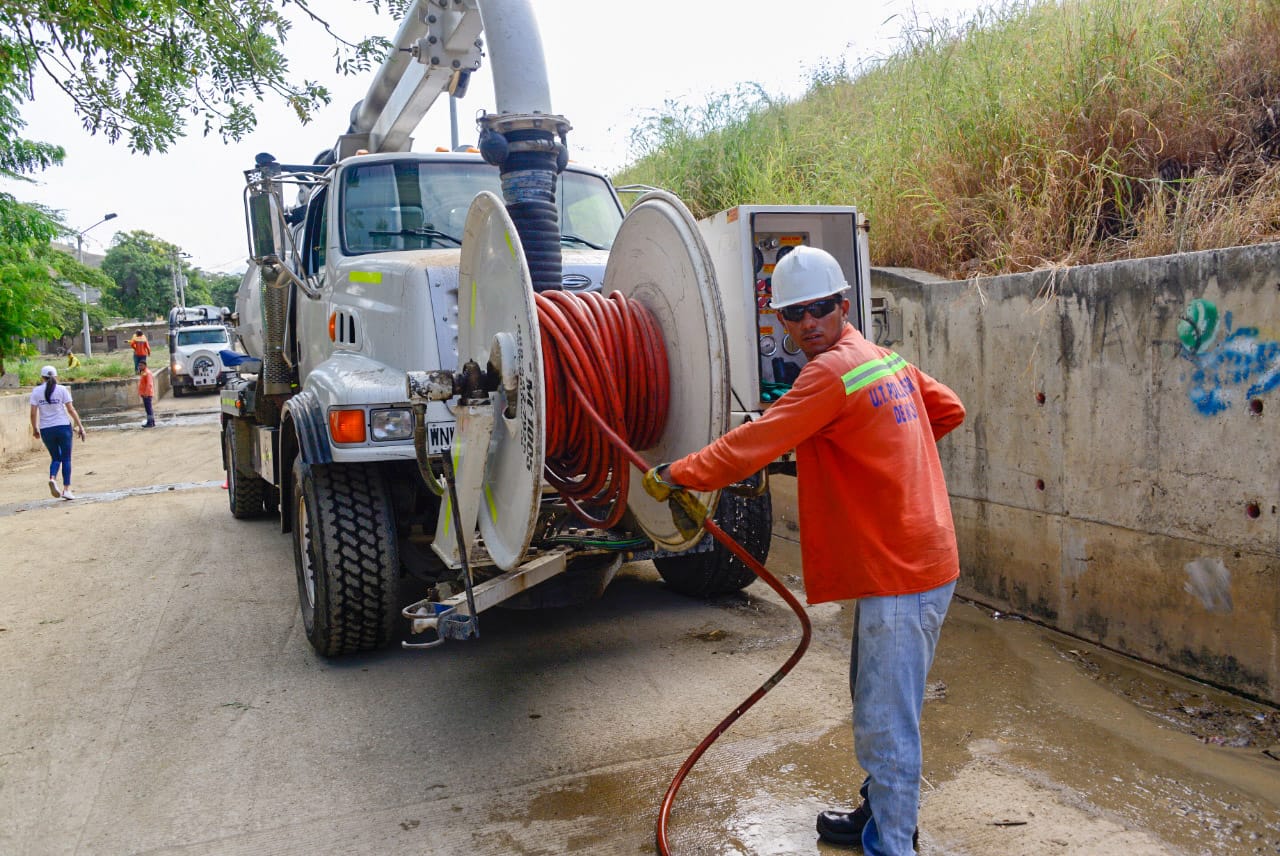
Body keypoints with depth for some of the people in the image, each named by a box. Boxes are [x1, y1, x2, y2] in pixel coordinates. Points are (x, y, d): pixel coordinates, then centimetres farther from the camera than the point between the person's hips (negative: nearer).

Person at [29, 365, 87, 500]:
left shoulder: (36, 391, 2)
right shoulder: (62, 390, -3)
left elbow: (33, 413, -1)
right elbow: (71, 409, -5)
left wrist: (34, 428, 13)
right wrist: (80, 426, 0)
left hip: (46, 429, 2)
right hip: (63, 427, -2)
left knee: (56, 458, 17)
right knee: (66, 459, 5)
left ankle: (52, 479, -9)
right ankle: (66, 489, 1)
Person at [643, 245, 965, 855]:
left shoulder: (833, 371, -18)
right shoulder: (886, 359, 10)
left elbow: (755, 442, -20)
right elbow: (949, 410, 22)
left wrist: (675, 476, -12)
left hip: (903, 574, -10)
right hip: (901, 559, 11)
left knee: (886, 724, 0)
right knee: (875, 704, 24)